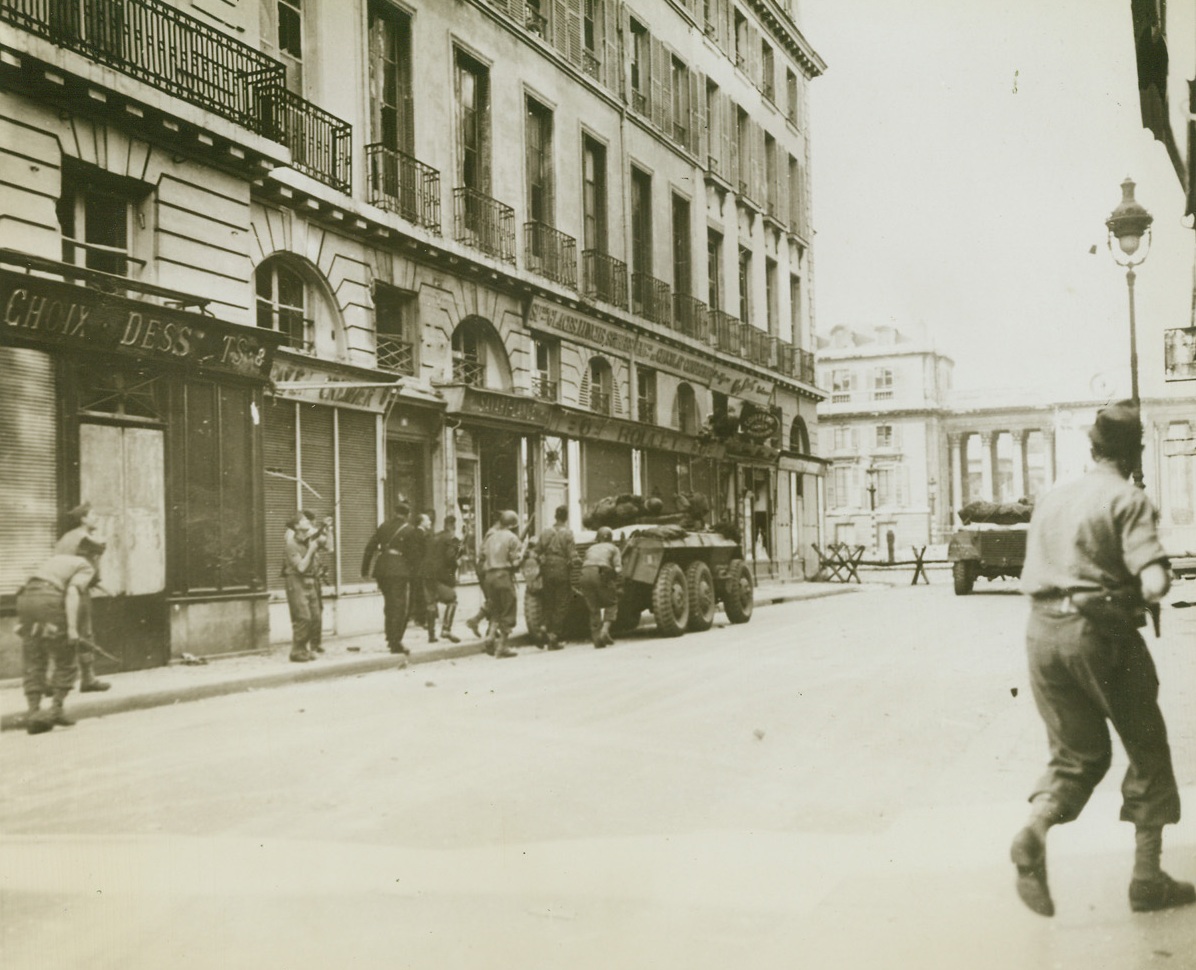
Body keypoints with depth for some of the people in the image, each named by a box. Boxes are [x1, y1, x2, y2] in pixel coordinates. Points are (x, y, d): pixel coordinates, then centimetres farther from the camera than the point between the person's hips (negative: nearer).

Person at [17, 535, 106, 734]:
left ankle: (34, 713, 5)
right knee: (66, 663, 9)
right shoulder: (86, 567, 8)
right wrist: (72, 627, -17)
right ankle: (56, 709, 5)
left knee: (33, 664, 11)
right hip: (50, 602, -7)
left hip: (26, 598, 7)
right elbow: (72, 592, -11)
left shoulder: (58, 558, 29)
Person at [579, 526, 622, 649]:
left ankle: (596, 638, 2)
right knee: (611, 603, 12)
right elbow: (618, 568, 3)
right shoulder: (613, 548, 19)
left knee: (594, 608, 11)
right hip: (601, 573, -3)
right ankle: (605, 630, -8)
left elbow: (584, 562, 15)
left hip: (585, 574, 3)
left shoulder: (590, 549, 29)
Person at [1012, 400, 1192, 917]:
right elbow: (1154, 583, -17)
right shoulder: (1128, 500, -6)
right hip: (1102, 631, -5)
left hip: (1042, 629, 5)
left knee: (1077, 754, 15)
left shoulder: (1051, 498, 14)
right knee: (1148, 750, 13)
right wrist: (1140, 596, 3)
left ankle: (1035, 827, -14)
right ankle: (1148, 878, 16)